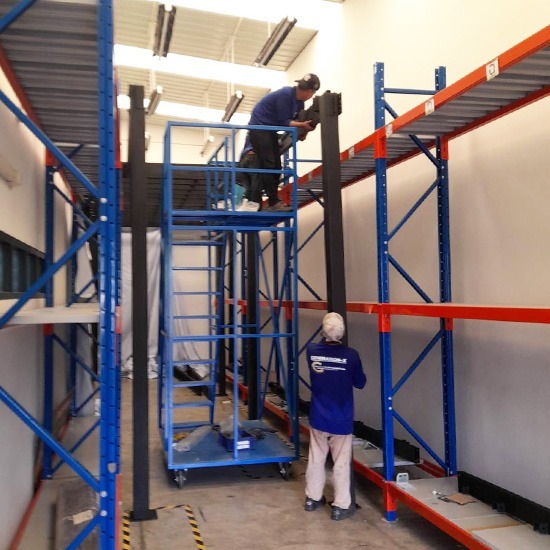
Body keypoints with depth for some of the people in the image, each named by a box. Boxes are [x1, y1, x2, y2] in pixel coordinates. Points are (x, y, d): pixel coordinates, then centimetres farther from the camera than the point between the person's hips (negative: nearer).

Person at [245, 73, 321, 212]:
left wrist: (303, 129, -11)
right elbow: (283, 121, -21)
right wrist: (302, 125, -26)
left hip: (270, 131, 10)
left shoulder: (299, 100, 7)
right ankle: (274, 203, -15)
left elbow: (298, 119, 7)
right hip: (259, 127, -10)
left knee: (275, 167, 4)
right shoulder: (285, 95, -20)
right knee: (267, 165, -14)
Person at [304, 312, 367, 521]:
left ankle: (312, 498, 31)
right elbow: (360, 383, -2)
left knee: (316, 459, 18)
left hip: (318, 418, 3)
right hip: (341, 420, -3)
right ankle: (341, 505, 15)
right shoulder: (350, 355, -17)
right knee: (341, 464, 8)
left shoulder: (312, 351, -9)